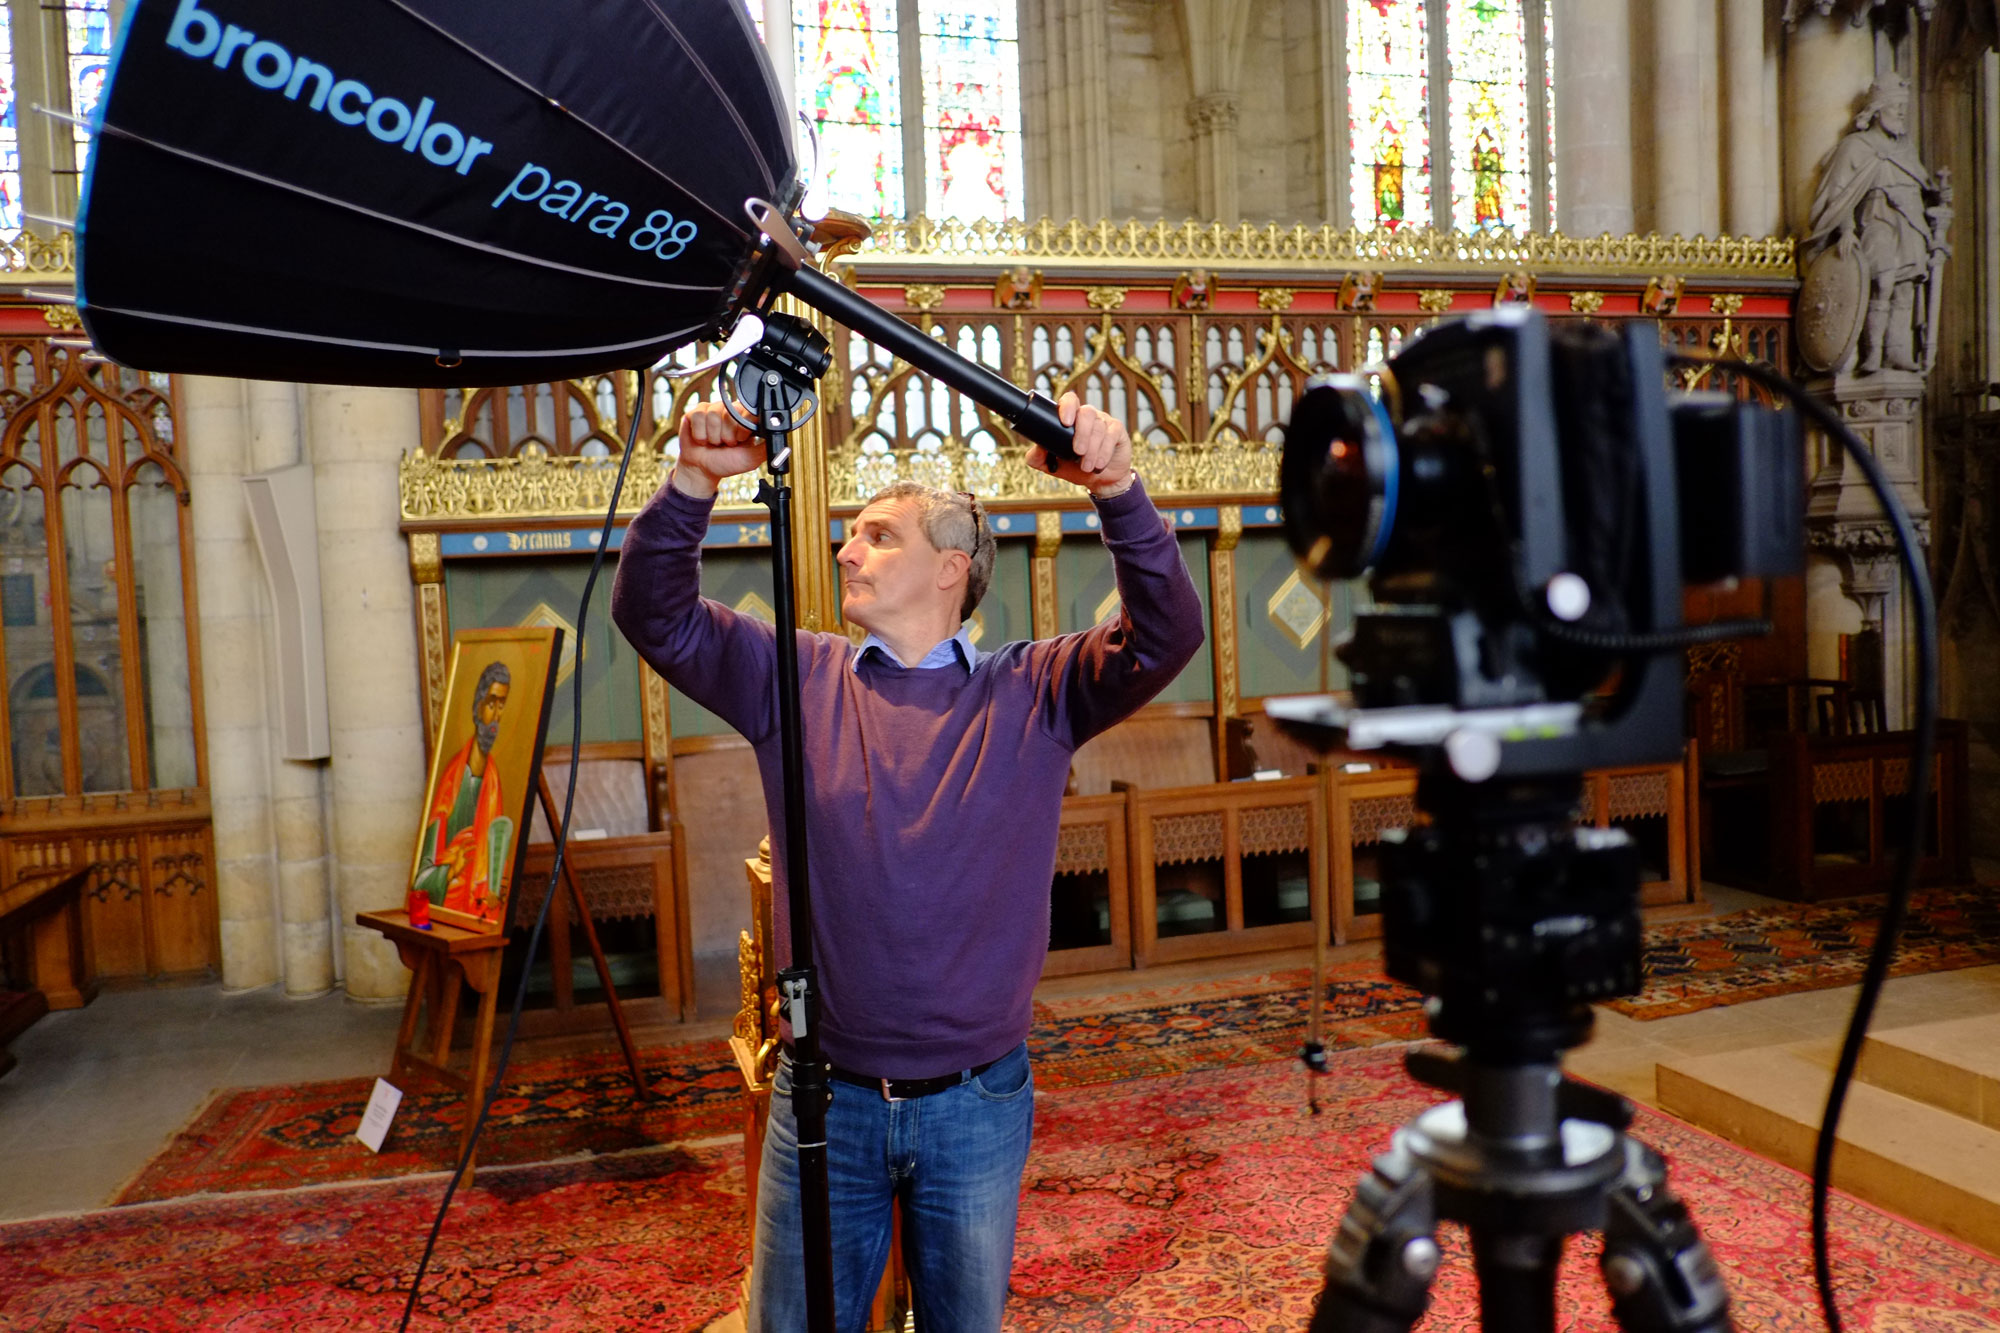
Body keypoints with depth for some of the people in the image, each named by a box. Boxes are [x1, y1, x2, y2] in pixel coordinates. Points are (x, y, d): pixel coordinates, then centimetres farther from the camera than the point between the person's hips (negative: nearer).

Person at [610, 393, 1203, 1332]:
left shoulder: (1032, 691, -4)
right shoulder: (797, 676, 1)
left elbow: (1166, 636, -15)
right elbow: (655, 615, -4)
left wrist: (1119, 494, -30)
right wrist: (694, 483, -20)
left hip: (977, 1104, -1)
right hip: (822, 1097, 1)